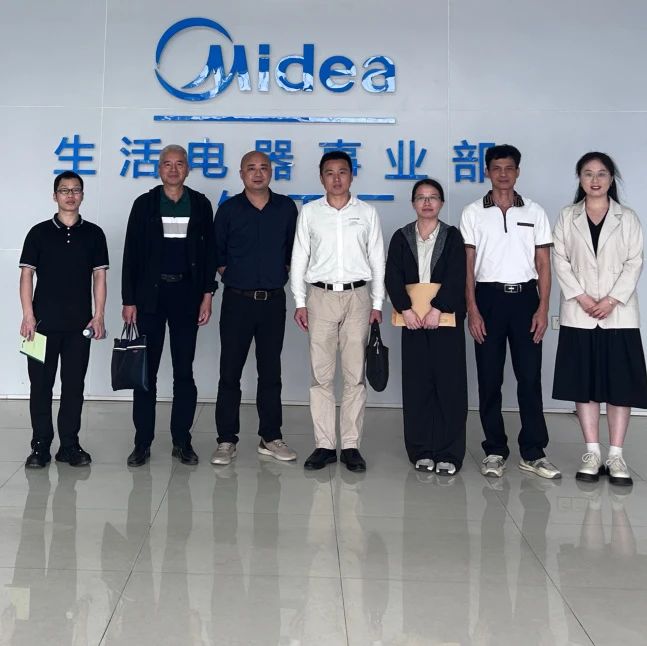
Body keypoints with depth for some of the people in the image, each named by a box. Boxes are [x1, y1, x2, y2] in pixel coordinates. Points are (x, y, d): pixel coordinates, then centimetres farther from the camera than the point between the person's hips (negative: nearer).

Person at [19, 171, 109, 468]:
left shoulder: (93, 234, 7)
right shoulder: (40, 232, 4)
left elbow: (99, 276, 6)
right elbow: (26, 274, 1)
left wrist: (99, 316, -2)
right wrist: (28, 315, -7)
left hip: (79, 324, 1)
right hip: (44, 322, -1)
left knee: (74, 385, 6)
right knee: (41, 384, 3)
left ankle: (69, 445, 15)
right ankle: (40, 445, 12)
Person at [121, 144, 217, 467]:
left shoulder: (200, 205, 7)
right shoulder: (144, 204, 5)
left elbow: (209, 252, 7)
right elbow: (131, 254, 2)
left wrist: (207, 295, -1)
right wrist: (128, 300, -3)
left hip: (186, 294, 1)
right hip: (150, 295, 0)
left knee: (184, 371, 5)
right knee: (146, 370, 1)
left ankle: (182, 441, 13)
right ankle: (142, 442, 8)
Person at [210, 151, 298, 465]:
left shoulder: (286, 208, 5)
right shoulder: (228, 209, 0)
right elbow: (216, 251, 7)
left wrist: (280, 274, 6)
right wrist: (230, 275, 3)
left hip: (273, 300, 2)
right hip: (237, 300, -2)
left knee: (271, 371, 8)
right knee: (230, 371, 0)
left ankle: (270, 437, 18)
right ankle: (226, 440, 9)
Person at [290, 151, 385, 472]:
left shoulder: (367, 212, 8)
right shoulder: (309, 212, 7)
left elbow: (377, 259, 8)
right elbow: (299, 257, 7)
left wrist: (377, 304, 4)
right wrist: (300, 302, 1)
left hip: (357, 296, 0)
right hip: (321, 296, 0)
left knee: (355, 375, 1)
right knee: (321, 374, 0)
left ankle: (351, 445, 8)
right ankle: (324, 444, 6)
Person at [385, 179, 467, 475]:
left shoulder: (452, 236, 5)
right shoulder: (401, 237, 11)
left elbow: (456, 277, -7)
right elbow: (392, 277, 0)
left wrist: (437, 309, -18)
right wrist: (406, 309, -14)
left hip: (446, 319, -2)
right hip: (413, 321, 2)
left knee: (449, 384, -2)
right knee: (416, 385, 3)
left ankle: (449, 453, 4)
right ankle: (421, 451, 12)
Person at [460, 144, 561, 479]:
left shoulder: (535, 212, 7)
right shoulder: (473, 213, 4)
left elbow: (543, 264, 6)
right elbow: (468, 266, 2)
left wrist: (543, 308, -4)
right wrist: (472, 310, -7)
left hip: (525, 297, 1)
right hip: (489, 297, 0)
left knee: (530, 377, 0)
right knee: (489, 379, 3)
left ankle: (533, 453, 8)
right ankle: (495, 451, 13)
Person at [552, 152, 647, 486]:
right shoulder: (567, 217, 8)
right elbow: (560, 261, 1)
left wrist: (611, 300, -12)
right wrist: (582, 298, -11)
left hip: (619, 314, 0)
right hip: (579, 314, 1)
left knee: (620, 383, -1)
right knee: (584, 383, 2)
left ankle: (616, 455, 4)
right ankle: (592, 452, 9)